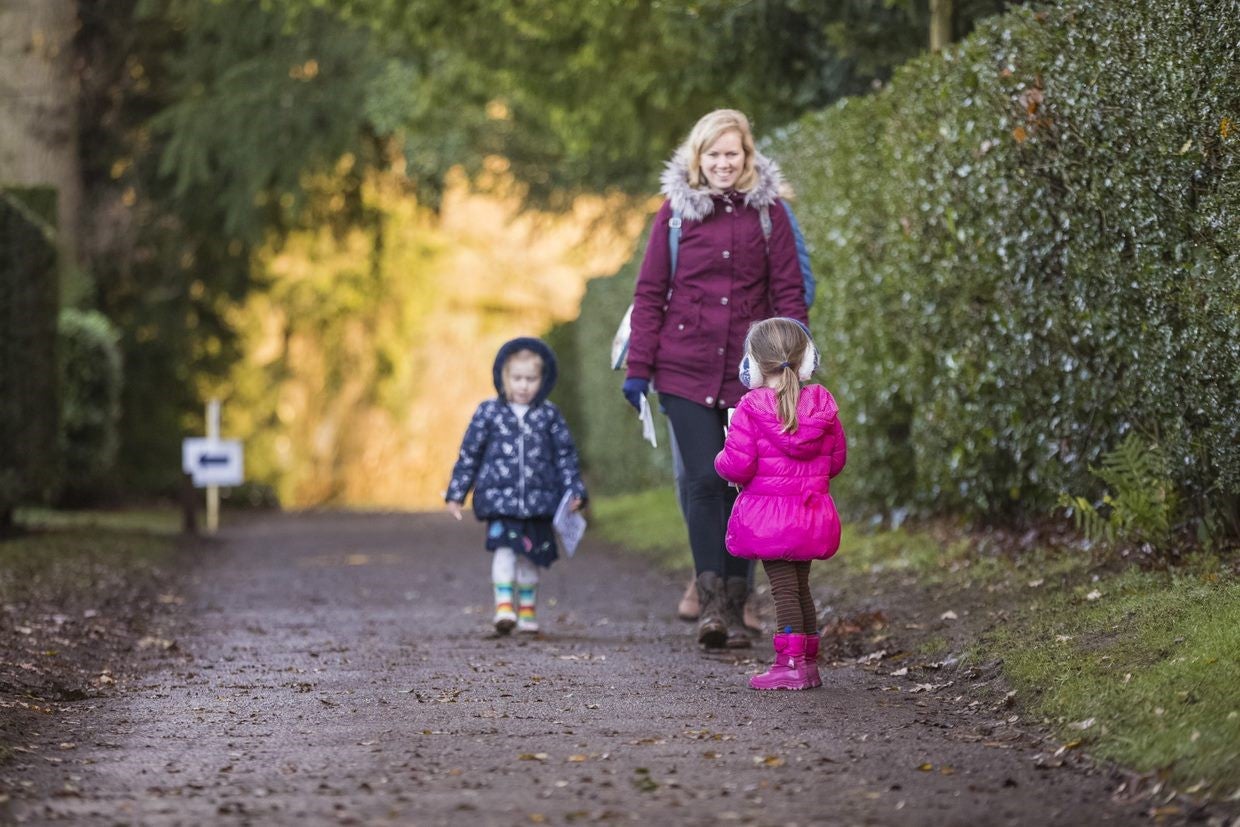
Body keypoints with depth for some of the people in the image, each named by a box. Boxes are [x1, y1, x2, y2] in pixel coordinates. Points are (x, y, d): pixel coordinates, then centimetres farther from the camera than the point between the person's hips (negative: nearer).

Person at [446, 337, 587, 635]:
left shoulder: (549, 415, 5)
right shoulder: (489, 413, 2)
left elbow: (566, 455, 10)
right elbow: (469, 454, 7)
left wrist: (574, 490, 2)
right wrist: (455, 494, 6)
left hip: (539, 500, 2)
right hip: (499, 498, -2)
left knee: (530, 555, 9)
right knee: (504, 549, -17)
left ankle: (527, 609, 22)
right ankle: (504, 605, -19)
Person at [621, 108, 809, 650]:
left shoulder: (768, 211, 4)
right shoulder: (676, 211, 3)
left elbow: (789, 294, 4)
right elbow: (649, 293, 5)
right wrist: (638, 367, 0)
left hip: (749, 374, 1)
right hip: (685, 371, -1)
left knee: (742, 486, 3)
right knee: (704, 479, -13)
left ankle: (734, 609, 11)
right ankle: (711, 602, -14)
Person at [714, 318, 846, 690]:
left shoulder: (751, 409, -14)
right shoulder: (822, 404, 2)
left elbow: (737, 465, -17)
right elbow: (837, 458, 10)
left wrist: (722, 461, 6)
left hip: (768, 513, -6)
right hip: (812, 512, 6)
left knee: (784, 589, -5)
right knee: (800, 587, 16)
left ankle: (790, 663, -7)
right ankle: (809, 663, 21)